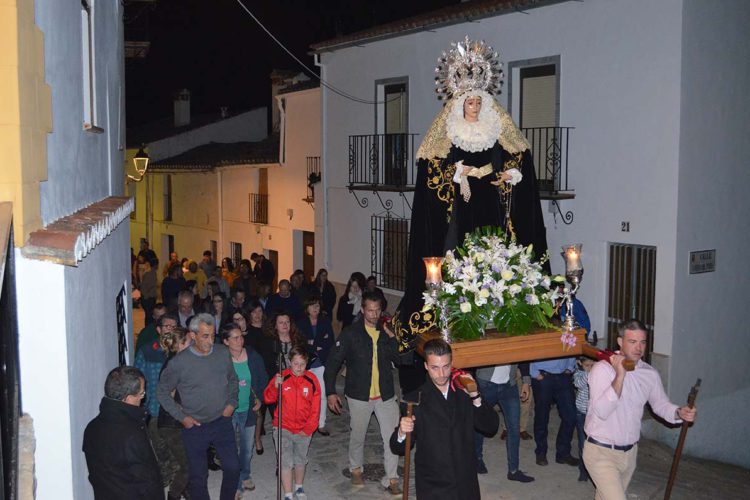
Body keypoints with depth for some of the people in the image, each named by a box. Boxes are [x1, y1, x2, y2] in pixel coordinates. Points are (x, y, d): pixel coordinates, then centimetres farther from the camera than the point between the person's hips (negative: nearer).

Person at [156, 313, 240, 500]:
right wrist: (181, 417, -8)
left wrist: (231, 403, 1)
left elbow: (233, 379, 13)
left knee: (233, 468, 8)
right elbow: (162, 392, -4)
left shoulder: (223, 353, -5)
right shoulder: (179, 362, -16)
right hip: (195, 427, -3)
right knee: (198, 475, 8)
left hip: (222, 422, 3)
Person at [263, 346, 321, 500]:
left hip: (303, 430, 2)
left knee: (301, 461, 18)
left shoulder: (311, 380, -8)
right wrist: (275, 386, -30)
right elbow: (267, 399, -11)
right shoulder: (282, 377, -12)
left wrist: (308, 429, -5)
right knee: (286, 462, -3)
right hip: (283, 429, -2)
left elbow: (315, 408, -3)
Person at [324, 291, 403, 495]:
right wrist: (330, 392, -9)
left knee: (392, 438, -2)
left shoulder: (386, 331, 2)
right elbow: (333, 362, -6)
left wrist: (391, 338, -16)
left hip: (385, 395, 2)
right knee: (357, 436, 15)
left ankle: (391, 479, 12)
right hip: (359, 395, -2)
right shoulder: (350, 333, -8)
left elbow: (399, 359, -4)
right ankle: (356, 469, 40)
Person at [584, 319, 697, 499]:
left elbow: (661, 404, 14)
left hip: (630, 452, 6)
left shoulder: (650, 373, 1)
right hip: (601, 452, -6)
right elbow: (601, 411, -27)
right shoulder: (602, 369, -17)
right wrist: (619, 376, -34)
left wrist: (679, 412, -8)